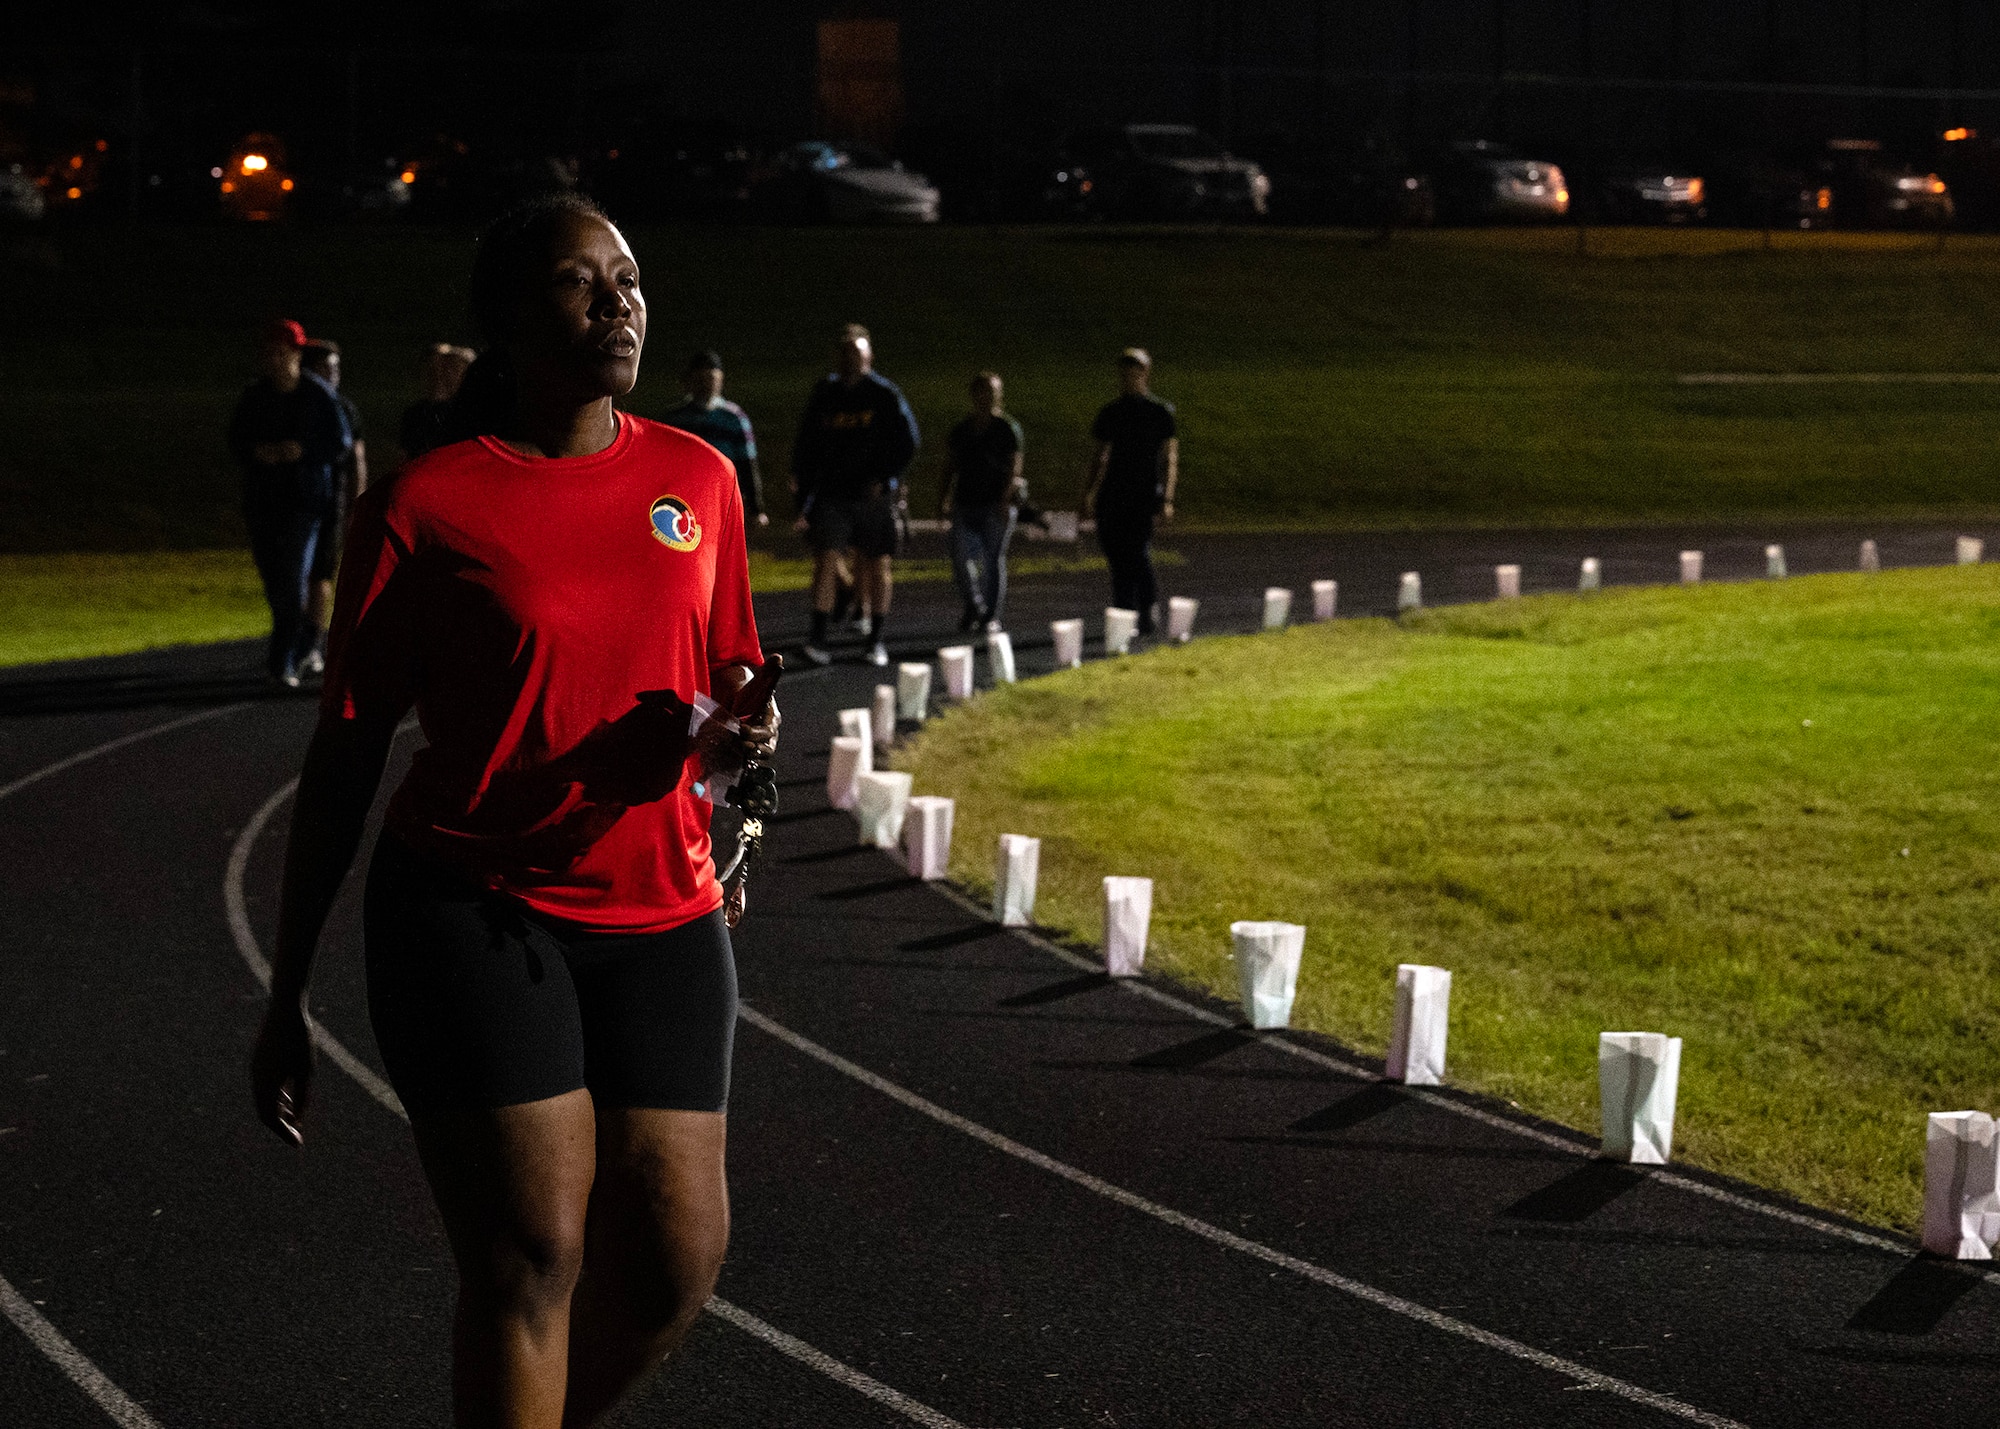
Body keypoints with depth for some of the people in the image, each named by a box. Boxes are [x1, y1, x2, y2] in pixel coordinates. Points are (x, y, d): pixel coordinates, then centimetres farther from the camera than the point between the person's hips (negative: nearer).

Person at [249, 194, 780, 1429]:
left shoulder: (700, 480, 6)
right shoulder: (427, 509, -7)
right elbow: (345, 753, -2)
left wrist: (736, 736, -6)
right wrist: (289, 990, -1)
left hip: (660, 913, 5)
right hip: (475, 910, -5)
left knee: (677, 1258, 4)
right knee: (532, 1256, -11)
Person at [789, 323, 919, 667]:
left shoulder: (885, 395, -1)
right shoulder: (823, 396, 8)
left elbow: (907, 444, -1)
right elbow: (805, 448, 13)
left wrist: (883, 480, -14)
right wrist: (803, 502, 8)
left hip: (875, 497, -1)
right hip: (832, 494, 1)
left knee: (878, 566, 5)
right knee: (826, 560, -13)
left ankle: (875, 639, 17)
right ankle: (818, 636, -14)